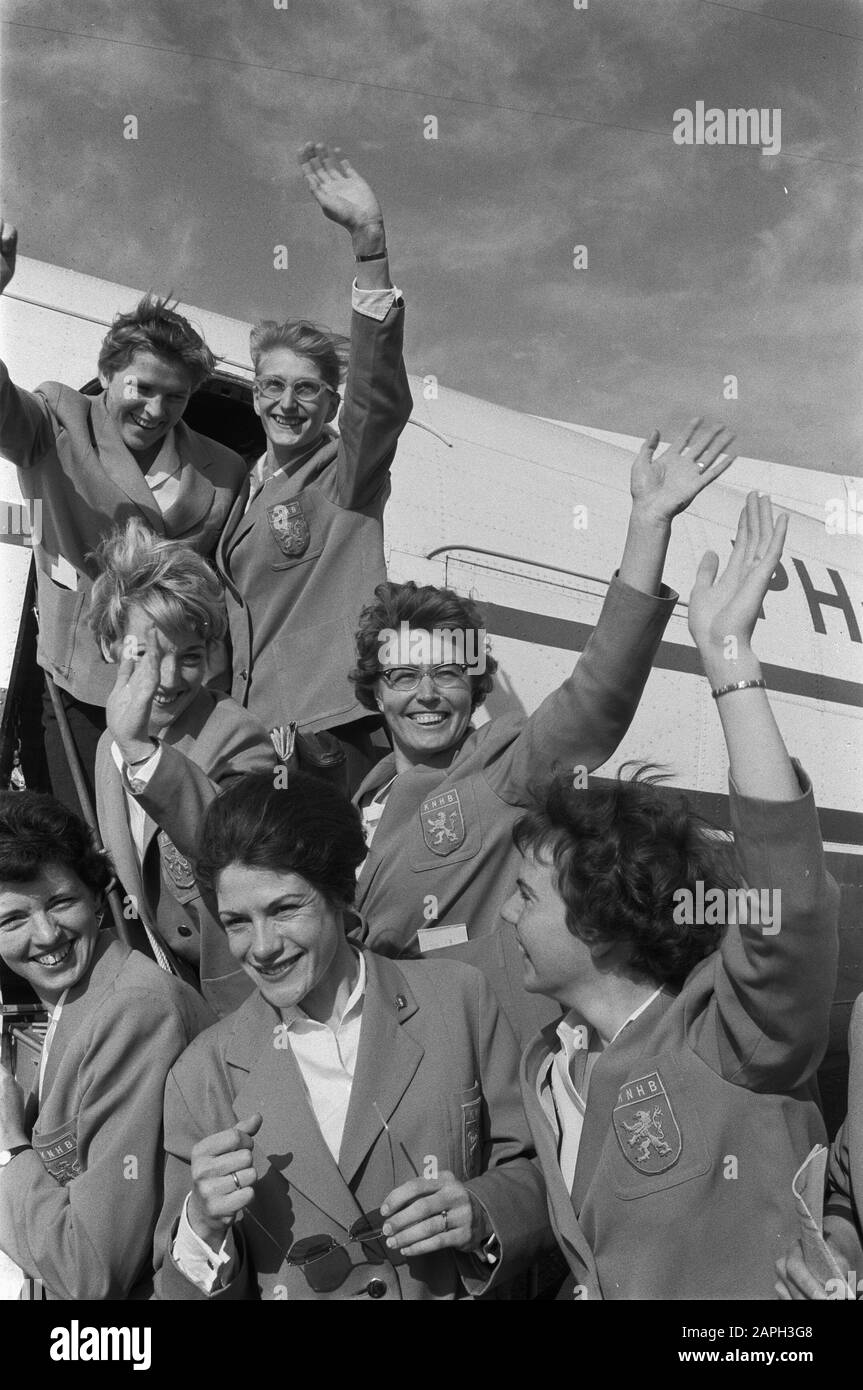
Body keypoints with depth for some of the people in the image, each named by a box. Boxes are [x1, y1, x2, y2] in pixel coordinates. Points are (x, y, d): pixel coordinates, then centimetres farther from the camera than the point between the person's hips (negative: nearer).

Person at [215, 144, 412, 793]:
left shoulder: (348, 472, -4)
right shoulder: (250, 483, 16)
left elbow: (383, 393, -23)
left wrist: (369, 237, -33)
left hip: (332, 734, -6)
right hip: (251, 725, 7)